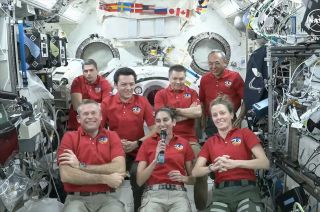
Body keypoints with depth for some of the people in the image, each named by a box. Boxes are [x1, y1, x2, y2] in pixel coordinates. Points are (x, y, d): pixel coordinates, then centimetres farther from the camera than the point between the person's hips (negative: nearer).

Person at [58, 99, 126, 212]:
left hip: (106, 197, 2)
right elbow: (65, 175, -9)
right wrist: (105, 179, -10)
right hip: (76, 198, -1)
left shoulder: (112, 136, 7)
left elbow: (120, 169, -9)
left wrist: (81, 166, -10)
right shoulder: (69, 137, 3)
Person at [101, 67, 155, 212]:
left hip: (137, 152, 0)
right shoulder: (106, 103, 0)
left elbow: (154, 130, 1)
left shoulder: (142, 102, 0)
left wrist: (136, 143, -11)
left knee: (138, 173, -27)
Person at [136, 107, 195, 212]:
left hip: (178, 193, 1)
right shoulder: (147, 143, 6)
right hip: (153, 194, -1)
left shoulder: (184, 143, 7)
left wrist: (183, 178, -7)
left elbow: (193, 178, 14)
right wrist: (155, 161, -13)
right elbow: (139, 181, 0)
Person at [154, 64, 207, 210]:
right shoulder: (161, 94, 6)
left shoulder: (192, 93, 12)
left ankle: (202, 207, 8)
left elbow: (198, 112, -5)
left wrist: (175, 110, -5)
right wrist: (188, 111, -5)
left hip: (190, 139, 2)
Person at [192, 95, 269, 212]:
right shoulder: (210, 142, 14)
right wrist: (213, 167, -13)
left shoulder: (244, 133, 5)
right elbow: (195, 172, 6)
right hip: (221, 193, 2)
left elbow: (265, 163, -4)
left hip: (246, 189, -2)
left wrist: (235, 163, -16)